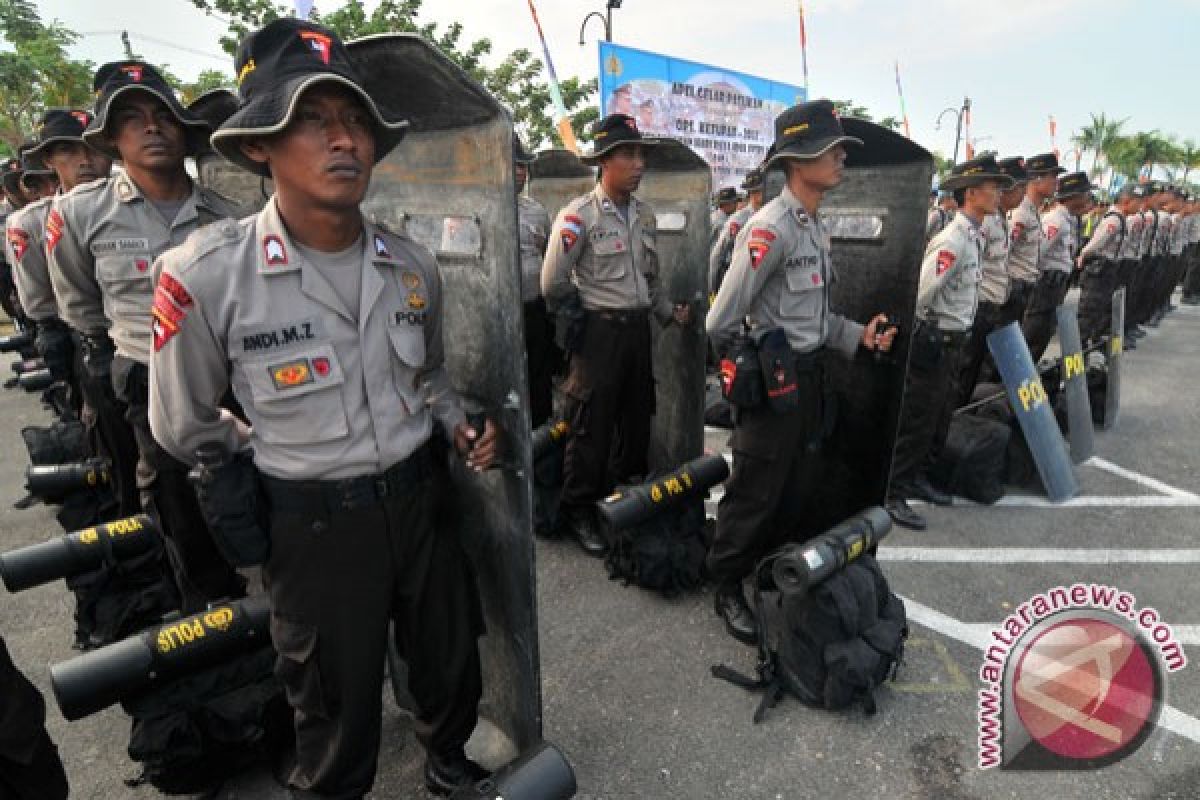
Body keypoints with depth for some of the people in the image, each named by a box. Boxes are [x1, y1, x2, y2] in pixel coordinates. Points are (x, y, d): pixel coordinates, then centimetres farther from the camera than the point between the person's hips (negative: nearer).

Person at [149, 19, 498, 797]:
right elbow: (184, 426, -4)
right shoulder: (207, 273, -19)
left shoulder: (413, 264, -4)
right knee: (340, 716, 18)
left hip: (422, 499, 5)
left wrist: (459, 429, -3)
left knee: (453, 668, 25)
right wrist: (282, 463, 3)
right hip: (317, 522, -4)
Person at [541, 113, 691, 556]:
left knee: (638, 418, 16)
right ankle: (579, 510, 17)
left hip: (638, 328, 7)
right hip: (599, 332, -7)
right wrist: (588, 320, 0)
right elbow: (553, 284, -11)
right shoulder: (579, 215, -11)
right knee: (592, 427, 0)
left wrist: (670, 312, 6)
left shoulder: (645, 215, 11)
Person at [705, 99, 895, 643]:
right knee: (755, 494, 4)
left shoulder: (819, 227, 11)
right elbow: (722, 322, -20)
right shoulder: (770, 228, -19)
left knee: (802, 490, 20)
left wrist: (858, 335, 1)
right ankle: (727, 587, 25)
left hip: (811, 375, 9)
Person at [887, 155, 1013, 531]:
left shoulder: (975, 236, 10)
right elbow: (918, 294, -23)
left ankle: (917, 478, 30)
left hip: (954, 342, 9)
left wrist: (960, 337, 16)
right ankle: (892, 494, 5)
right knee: (916, 422, -4)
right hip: (933, 343, -9)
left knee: (940, 418, 17)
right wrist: (918, 339, -13)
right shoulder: (951, 241, -20)